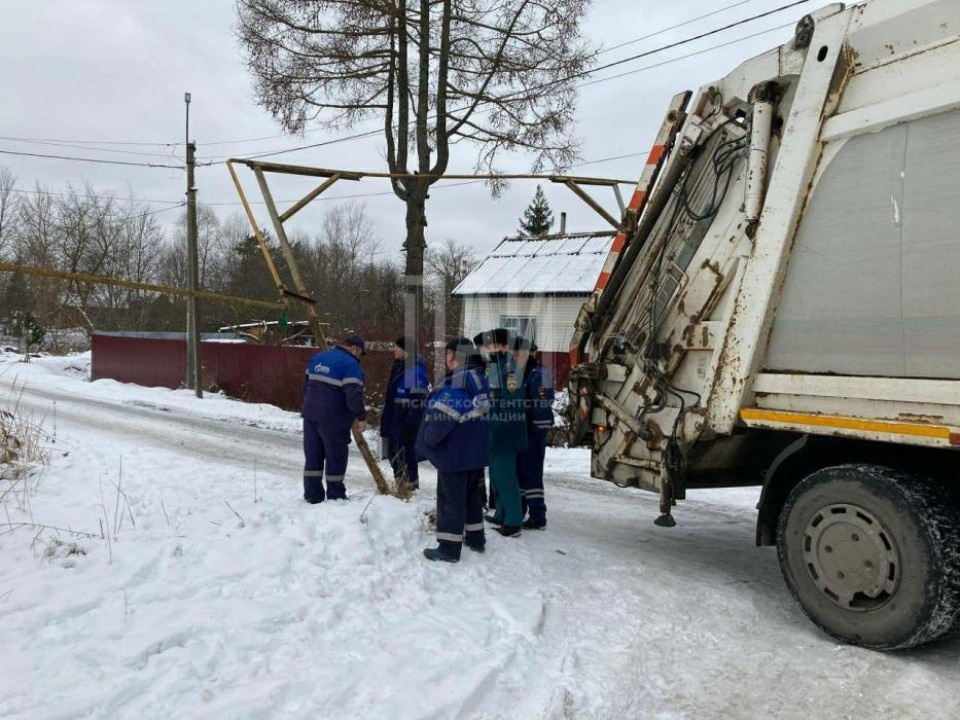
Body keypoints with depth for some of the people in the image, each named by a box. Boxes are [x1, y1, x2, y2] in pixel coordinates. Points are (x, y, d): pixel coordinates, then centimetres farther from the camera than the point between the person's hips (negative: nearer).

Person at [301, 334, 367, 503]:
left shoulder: (317, 358, 14)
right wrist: (361, 417, -10)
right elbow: (354, 394, -19)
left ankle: (312, 495, 16)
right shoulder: (350, 364, -11)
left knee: (313, 457, 12)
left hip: (310, 415, 7)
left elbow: (306, 384, 21)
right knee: (336, 458, 4)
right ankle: (335, 498, 11)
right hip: (333, 419, -7)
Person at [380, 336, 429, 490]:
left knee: (406, 449, -5)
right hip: (395, 416, 10)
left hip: (406, 416, -10)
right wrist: (386, 417, 22)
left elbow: (418, 397, -20)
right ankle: (399, 482, 27)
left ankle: (411, 482, 6)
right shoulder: (399, 365, 14)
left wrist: (412, 419, -24)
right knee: (393, 450, 16)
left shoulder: (416, 369, -15)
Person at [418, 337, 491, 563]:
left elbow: (441, 418, -24)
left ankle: (449, 547, 5)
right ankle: (475, 538, 31)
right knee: (472, 495, 20)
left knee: (450, 499, 0)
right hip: (476, 451, 9)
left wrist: (427, 441, -9)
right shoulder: (479, 380, 7)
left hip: (454, 453, -9)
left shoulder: (452, 384, -21)